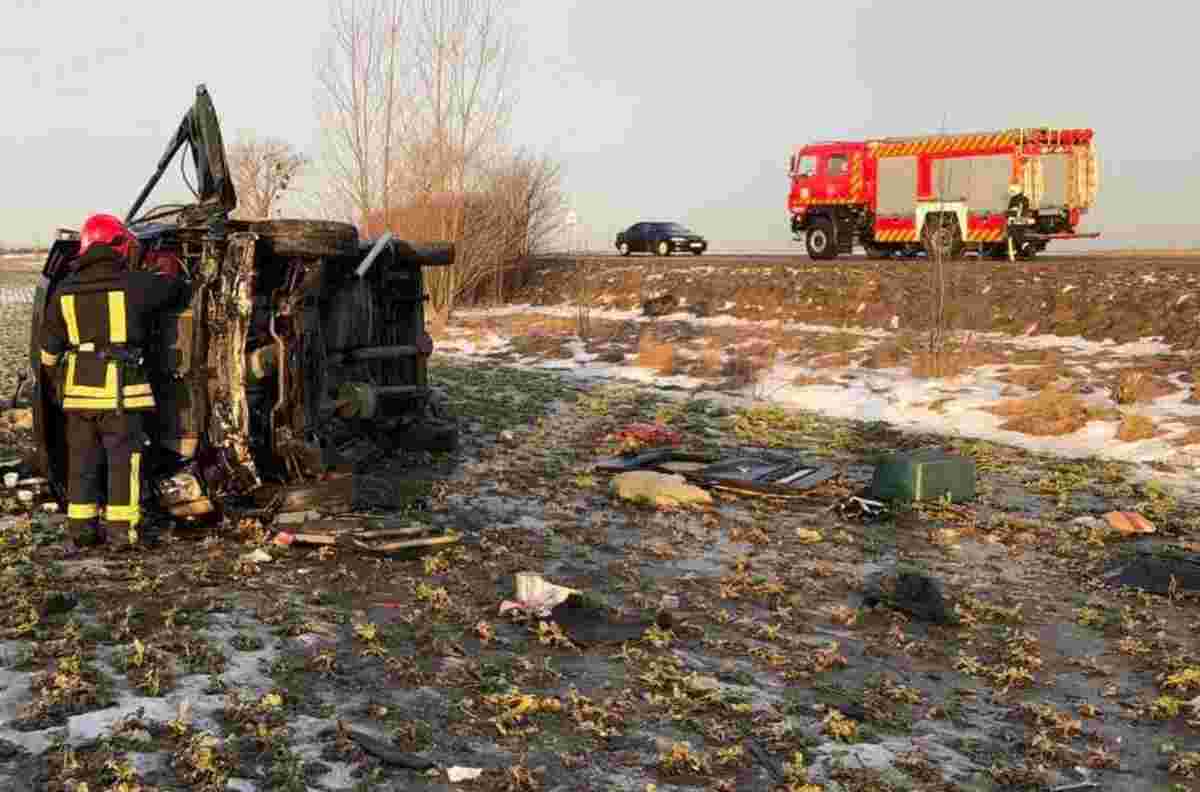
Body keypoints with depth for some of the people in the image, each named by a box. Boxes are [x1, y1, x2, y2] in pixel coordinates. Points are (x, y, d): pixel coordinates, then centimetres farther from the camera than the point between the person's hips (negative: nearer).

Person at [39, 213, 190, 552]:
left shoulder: (65, 290, 5)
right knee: (123, 458, 4)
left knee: (82, 459, 12)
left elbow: (49, 347, 11)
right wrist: (174, 276, 32)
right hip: (120, 389, -4)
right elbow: (177, 289, 9)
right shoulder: (134, 285, -7)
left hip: (78, 389, 4)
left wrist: (59, 375, 28)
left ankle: (80, 527, 17)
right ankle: (121, 528, 5)